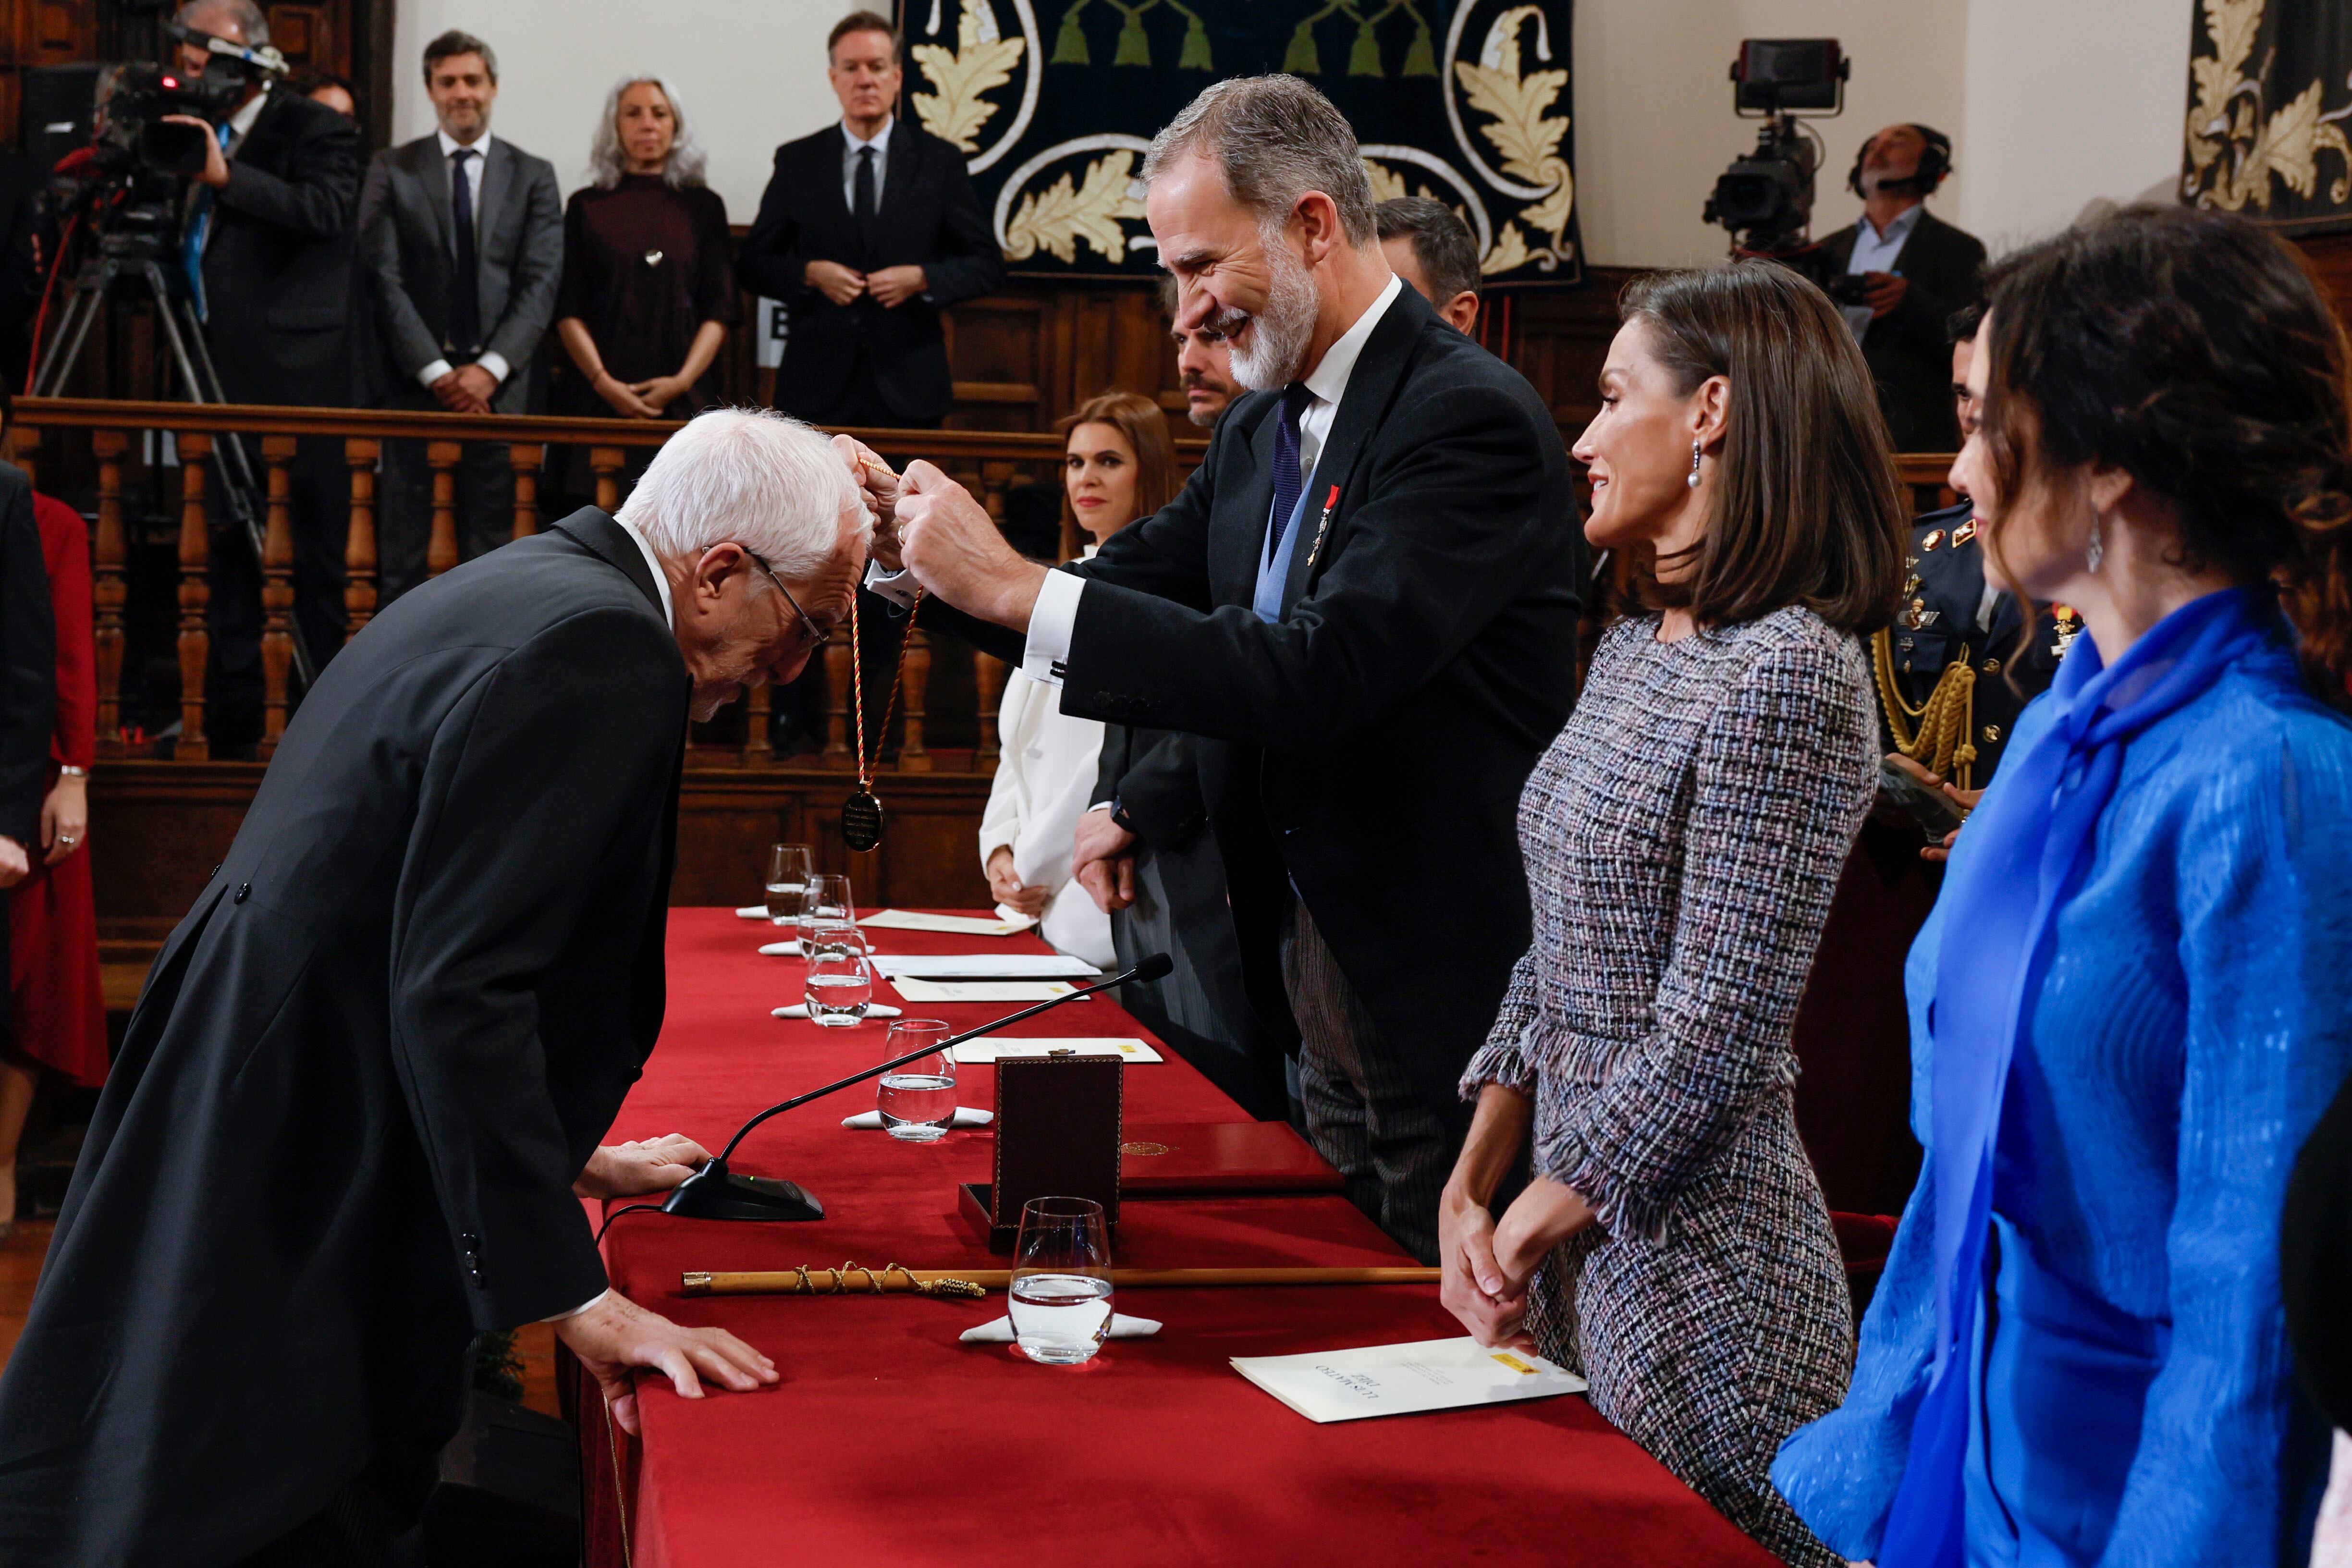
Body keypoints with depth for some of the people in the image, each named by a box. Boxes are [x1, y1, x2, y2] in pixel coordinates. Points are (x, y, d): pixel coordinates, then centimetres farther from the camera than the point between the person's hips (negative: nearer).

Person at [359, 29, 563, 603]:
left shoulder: (532, 176, 10)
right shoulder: (392, 170, 7)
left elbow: (541, 283, 2)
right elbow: (385, 279, 0)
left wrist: (491, 368, -11)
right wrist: (436, 372, -9)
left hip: (500, 385, 1)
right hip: (415, 382, -1)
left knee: (492, 541, 0)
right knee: (405, 545, -1)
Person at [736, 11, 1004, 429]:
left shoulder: (939, 160, 5)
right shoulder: (796, 161, 7)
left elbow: (987, 264, 6)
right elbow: (752, 263, 10)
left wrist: (922, 278, -11)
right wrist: (810, 273, -10)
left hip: (908, 390, 0)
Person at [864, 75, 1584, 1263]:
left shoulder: (1473, 419, -19)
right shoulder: (1260, 431, 10)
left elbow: (1318, 674, -29)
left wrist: (1014, 587, -27)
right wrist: (912, 552, -4)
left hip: (1444, 990, -8)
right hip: (1312, 978, 8)